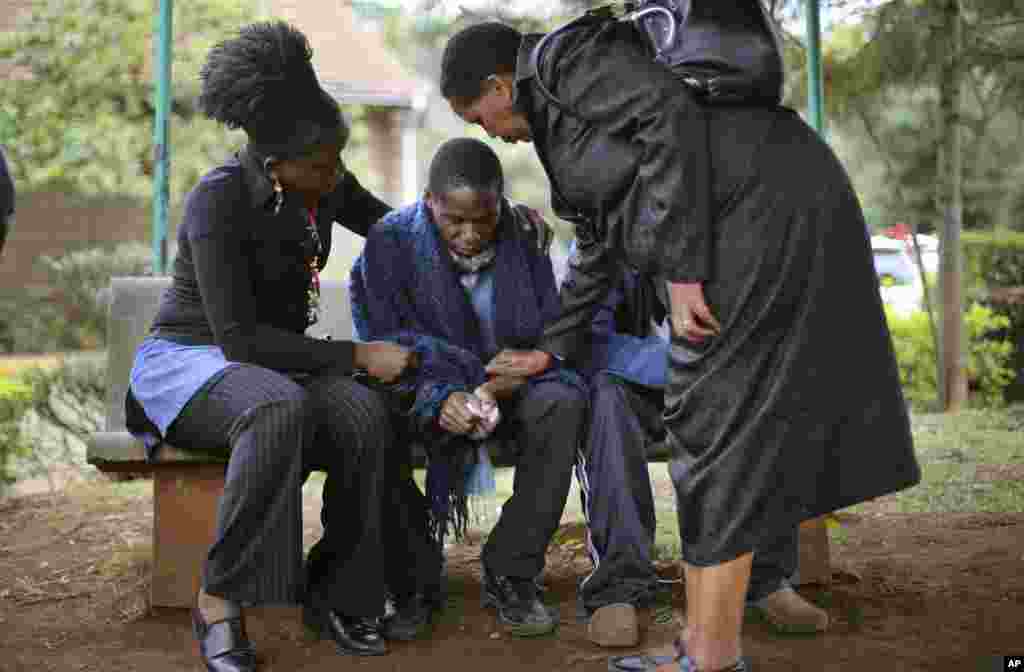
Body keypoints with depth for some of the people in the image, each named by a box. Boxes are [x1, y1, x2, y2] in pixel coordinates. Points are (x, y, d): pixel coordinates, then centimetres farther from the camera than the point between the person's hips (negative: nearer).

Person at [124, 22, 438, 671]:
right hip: (189, 359, -5)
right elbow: (238, 337, -24)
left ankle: (336, 593, -12)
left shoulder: (326, 184, -1)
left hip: (276, 361, 6)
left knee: (366, 415, -29)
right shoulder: (218, 201, -22)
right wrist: (357, 356, -23)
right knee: (282, 410, -40)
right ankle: (218, 603, -27)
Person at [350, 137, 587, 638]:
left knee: (562, 403, -29)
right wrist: (443, 396, -33)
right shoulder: (391, 243, -9)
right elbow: (384, 347, -13)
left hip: (506, 385, 2)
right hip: (424, 389, -2)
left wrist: (494, 387, -24)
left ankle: (509, 574, -19)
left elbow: (552, 333, -4)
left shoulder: (522, 238, -4)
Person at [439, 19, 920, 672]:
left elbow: (670, 116, -19)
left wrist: (681, 271, -20)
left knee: (715, 428, -8)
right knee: (715, 430, 10)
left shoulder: (563, 58, -4)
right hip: (754, 225, 10)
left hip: (767, 209, -10)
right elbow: (600, 247, 33)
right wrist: (551, 349, 41)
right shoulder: (560, 120, 25)